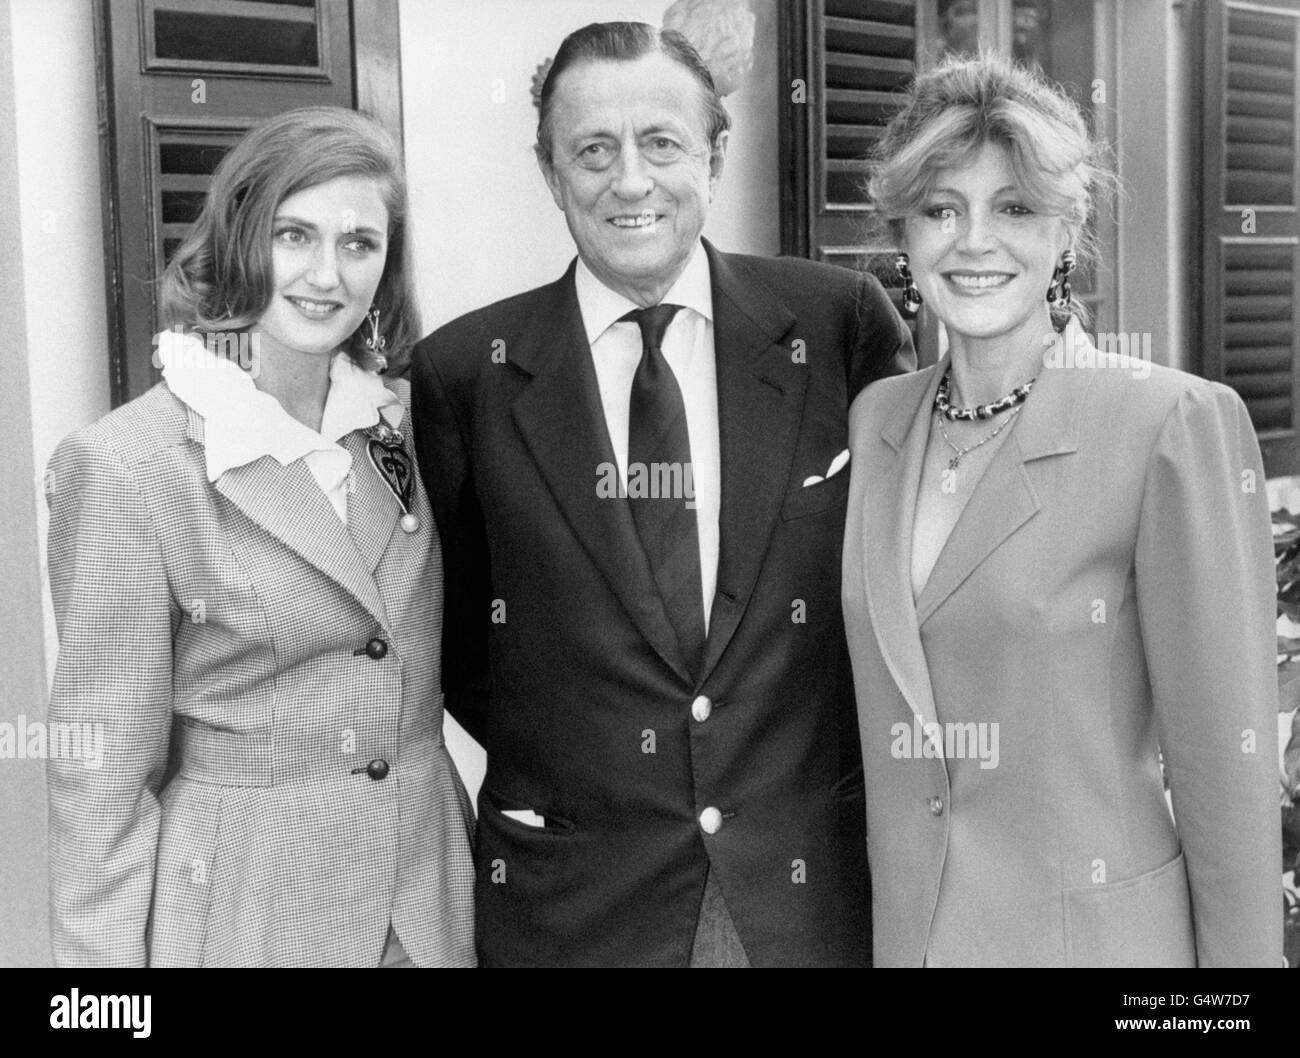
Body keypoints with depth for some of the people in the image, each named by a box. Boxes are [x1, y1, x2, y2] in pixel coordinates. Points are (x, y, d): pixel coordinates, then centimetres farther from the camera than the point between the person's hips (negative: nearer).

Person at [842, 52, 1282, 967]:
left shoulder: (1178, 423, -14)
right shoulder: (876, 418, 3)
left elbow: (1225, 758, -12)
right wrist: (890, 929, 10)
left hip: (1096, 931, -4)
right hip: (904, 928, 5)